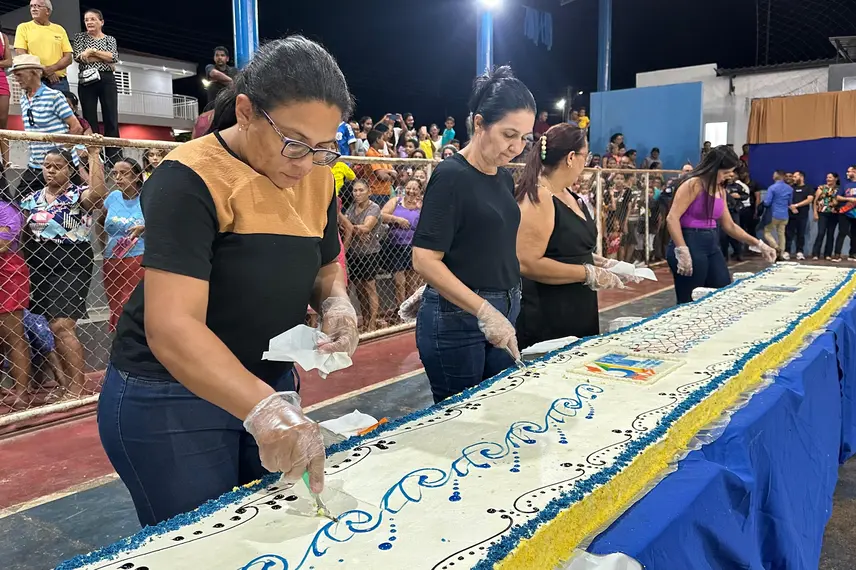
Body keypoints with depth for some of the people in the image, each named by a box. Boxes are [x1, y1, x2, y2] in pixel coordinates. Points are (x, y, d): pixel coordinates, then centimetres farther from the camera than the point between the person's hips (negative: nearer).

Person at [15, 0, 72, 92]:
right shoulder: (23, 27, 8)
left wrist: (51, 69, -12)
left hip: (59, 81, 2)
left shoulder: (59, 29, 13)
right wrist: (44, 70, -15)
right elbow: (21, 55, -3)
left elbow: (68, 58, 6)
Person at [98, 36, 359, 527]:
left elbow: (327, 265, 14)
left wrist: (336, 303, -10)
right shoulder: (191, 179, -22)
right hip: (170, 399, -6)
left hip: (272, 383, 7)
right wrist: (264, 409, -44)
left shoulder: (317, 178, -1)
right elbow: (171, 327, -31)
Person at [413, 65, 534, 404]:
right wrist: (484, 310, -24)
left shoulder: (504, 178, 9)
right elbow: (425, 260, -20)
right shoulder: (451, 176, -14)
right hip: (457, 318, -7)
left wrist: (503, 309, 13)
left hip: (503, 314, 8)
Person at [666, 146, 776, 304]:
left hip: (712, 244, 9)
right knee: (690, 304, -4)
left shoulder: (720, 190, 14)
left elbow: (729, 226, 21)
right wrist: (682, 252, -27)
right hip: (691, 243, -9)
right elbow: (672, 218, -19)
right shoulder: (693, 184, -10)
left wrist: (759, 244, 17)